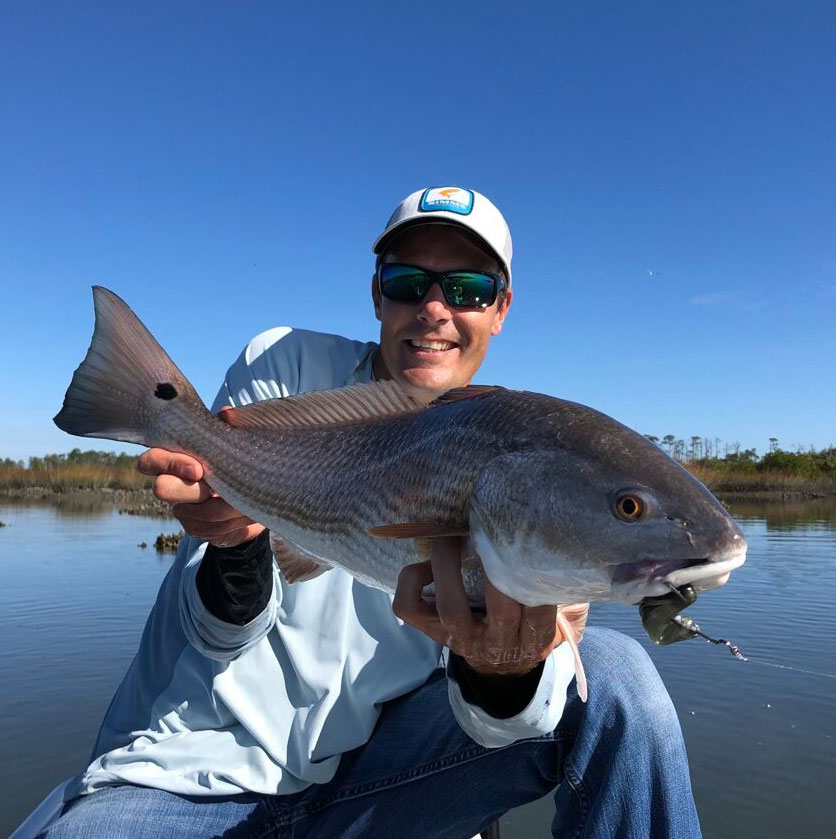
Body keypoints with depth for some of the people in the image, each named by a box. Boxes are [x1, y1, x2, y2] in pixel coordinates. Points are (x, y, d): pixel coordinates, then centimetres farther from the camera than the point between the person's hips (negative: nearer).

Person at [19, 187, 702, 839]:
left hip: (371, 774, 2)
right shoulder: (285, 367, -6)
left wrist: (502, 671, -35)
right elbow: (221, 633, -7)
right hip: (195, 772, -1)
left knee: (612, 676, -17)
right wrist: (237, 548, -31)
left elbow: (490, 718, -10)